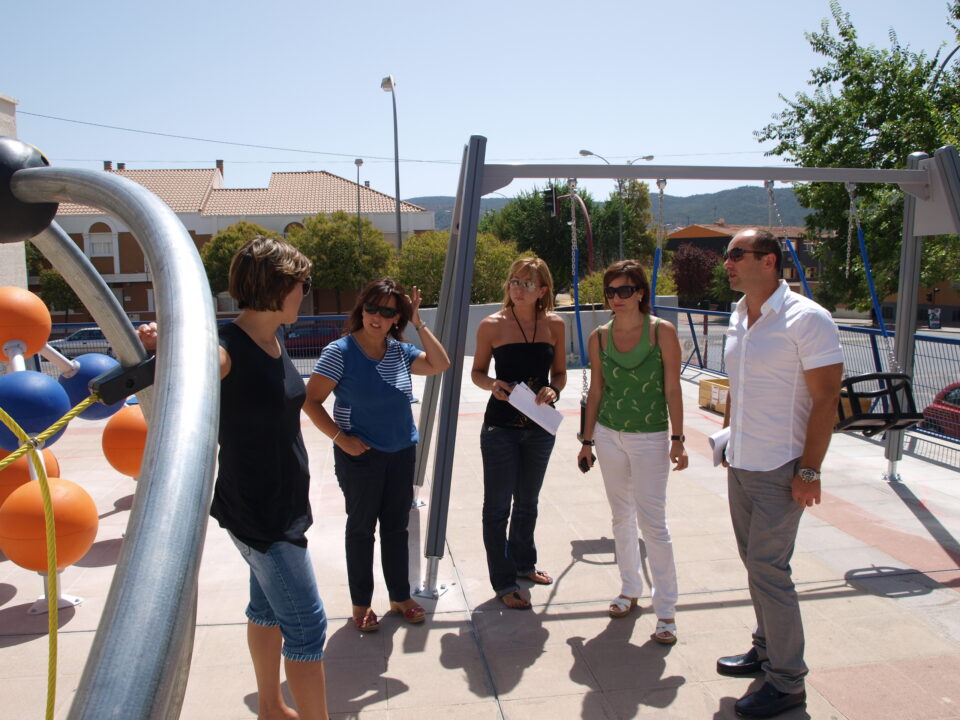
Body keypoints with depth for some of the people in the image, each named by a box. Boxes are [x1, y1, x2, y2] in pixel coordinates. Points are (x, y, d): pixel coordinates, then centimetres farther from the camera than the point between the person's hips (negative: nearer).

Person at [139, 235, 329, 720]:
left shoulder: (274, 339, 3)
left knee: (268, 608, 23)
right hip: (256, 512, -9)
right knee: (306, 624, 0)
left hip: (282, 504, 9)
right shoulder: (225, 349, -22)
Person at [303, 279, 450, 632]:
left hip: (402, 453, 5)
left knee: (397, 526, 15)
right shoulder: (340, 351, -12)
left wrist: (419, 324, -3)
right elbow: (311, 400, -12)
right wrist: (340, 437, -18)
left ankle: (400, 596, 31)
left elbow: (440, 364, 2)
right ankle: (361, 604, 25)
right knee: (361, 528, 9)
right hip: (360, 455, -5)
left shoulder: (399, 351, 3)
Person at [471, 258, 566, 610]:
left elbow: (560, 372, 8)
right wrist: (493, 385, -19)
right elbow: (477, 372, 1)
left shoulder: (554, 324, 0)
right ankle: (503, 582, 19)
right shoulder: (491, 325, -8)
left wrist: (553, 390, -13)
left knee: (527, 501, 20)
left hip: (540, 426, 3)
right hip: (501, 426, -3)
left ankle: (523, 562, 42)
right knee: (498, 505, 4)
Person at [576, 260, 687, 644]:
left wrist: (677, 438, -11)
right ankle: (630, 588, 32)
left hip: (650, 438, -4)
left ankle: (665, 608, 9)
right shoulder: (599, 337, 1)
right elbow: (595, 391, 7)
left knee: (652, 522, -4)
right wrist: (587, 440, 8)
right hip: (609, 435, 4)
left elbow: (672, 389, -7)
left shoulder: (662, 331, -8)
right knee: (622, 517, 15)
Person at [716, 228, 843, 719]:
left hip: (779, 470, -7)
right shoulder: (738, 317, 9)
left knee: (768, 568, -4)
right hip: (740, 465, 8)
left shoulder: (807, 319, -15)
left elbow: (826, 399, -16)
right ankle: (766, 648, 33)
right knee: (754, 562, 16)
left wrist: (809, 471, -18)